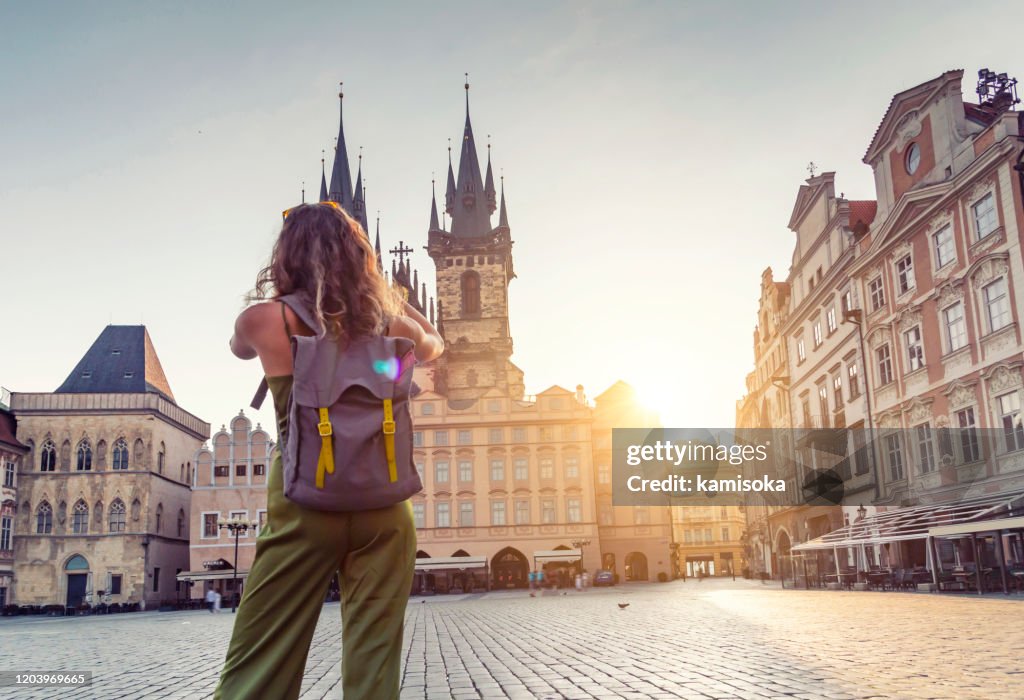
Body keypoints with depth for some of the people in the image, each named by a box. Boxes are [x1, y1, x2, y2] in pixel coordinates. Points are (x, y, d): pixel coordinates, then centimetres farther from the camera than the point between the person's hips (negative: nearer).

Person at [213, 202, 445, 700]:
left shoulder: (265, 319, -3)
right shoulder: (387, 324, 3)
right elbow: (434, 343, 26)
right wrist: (386, 296, 30)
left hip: (303, 503, -2)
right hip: (381, 505, 2)